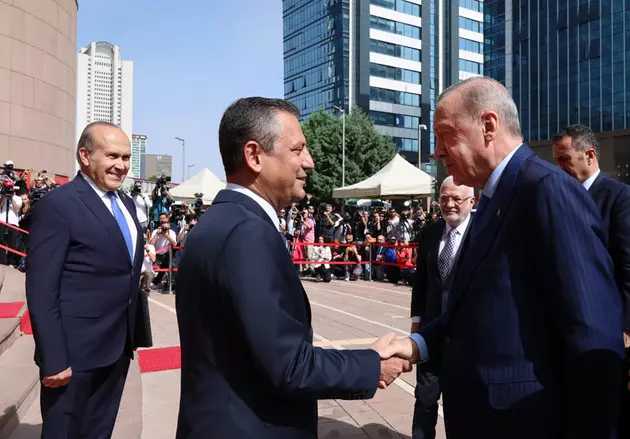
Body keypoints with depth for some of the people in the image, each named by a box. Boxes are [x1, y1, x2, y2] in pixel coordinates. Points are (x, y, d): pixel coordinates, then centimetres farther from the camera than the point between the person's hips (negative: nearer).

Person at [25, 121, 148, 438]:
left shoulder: (126, 203, 10)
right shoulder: (57, 205, -14)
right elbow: (41, 291, -17)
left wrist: (132, 334, 12)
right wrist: (53, 359, -19)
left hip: (118, 347, 7)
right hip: (75, 352, -7)